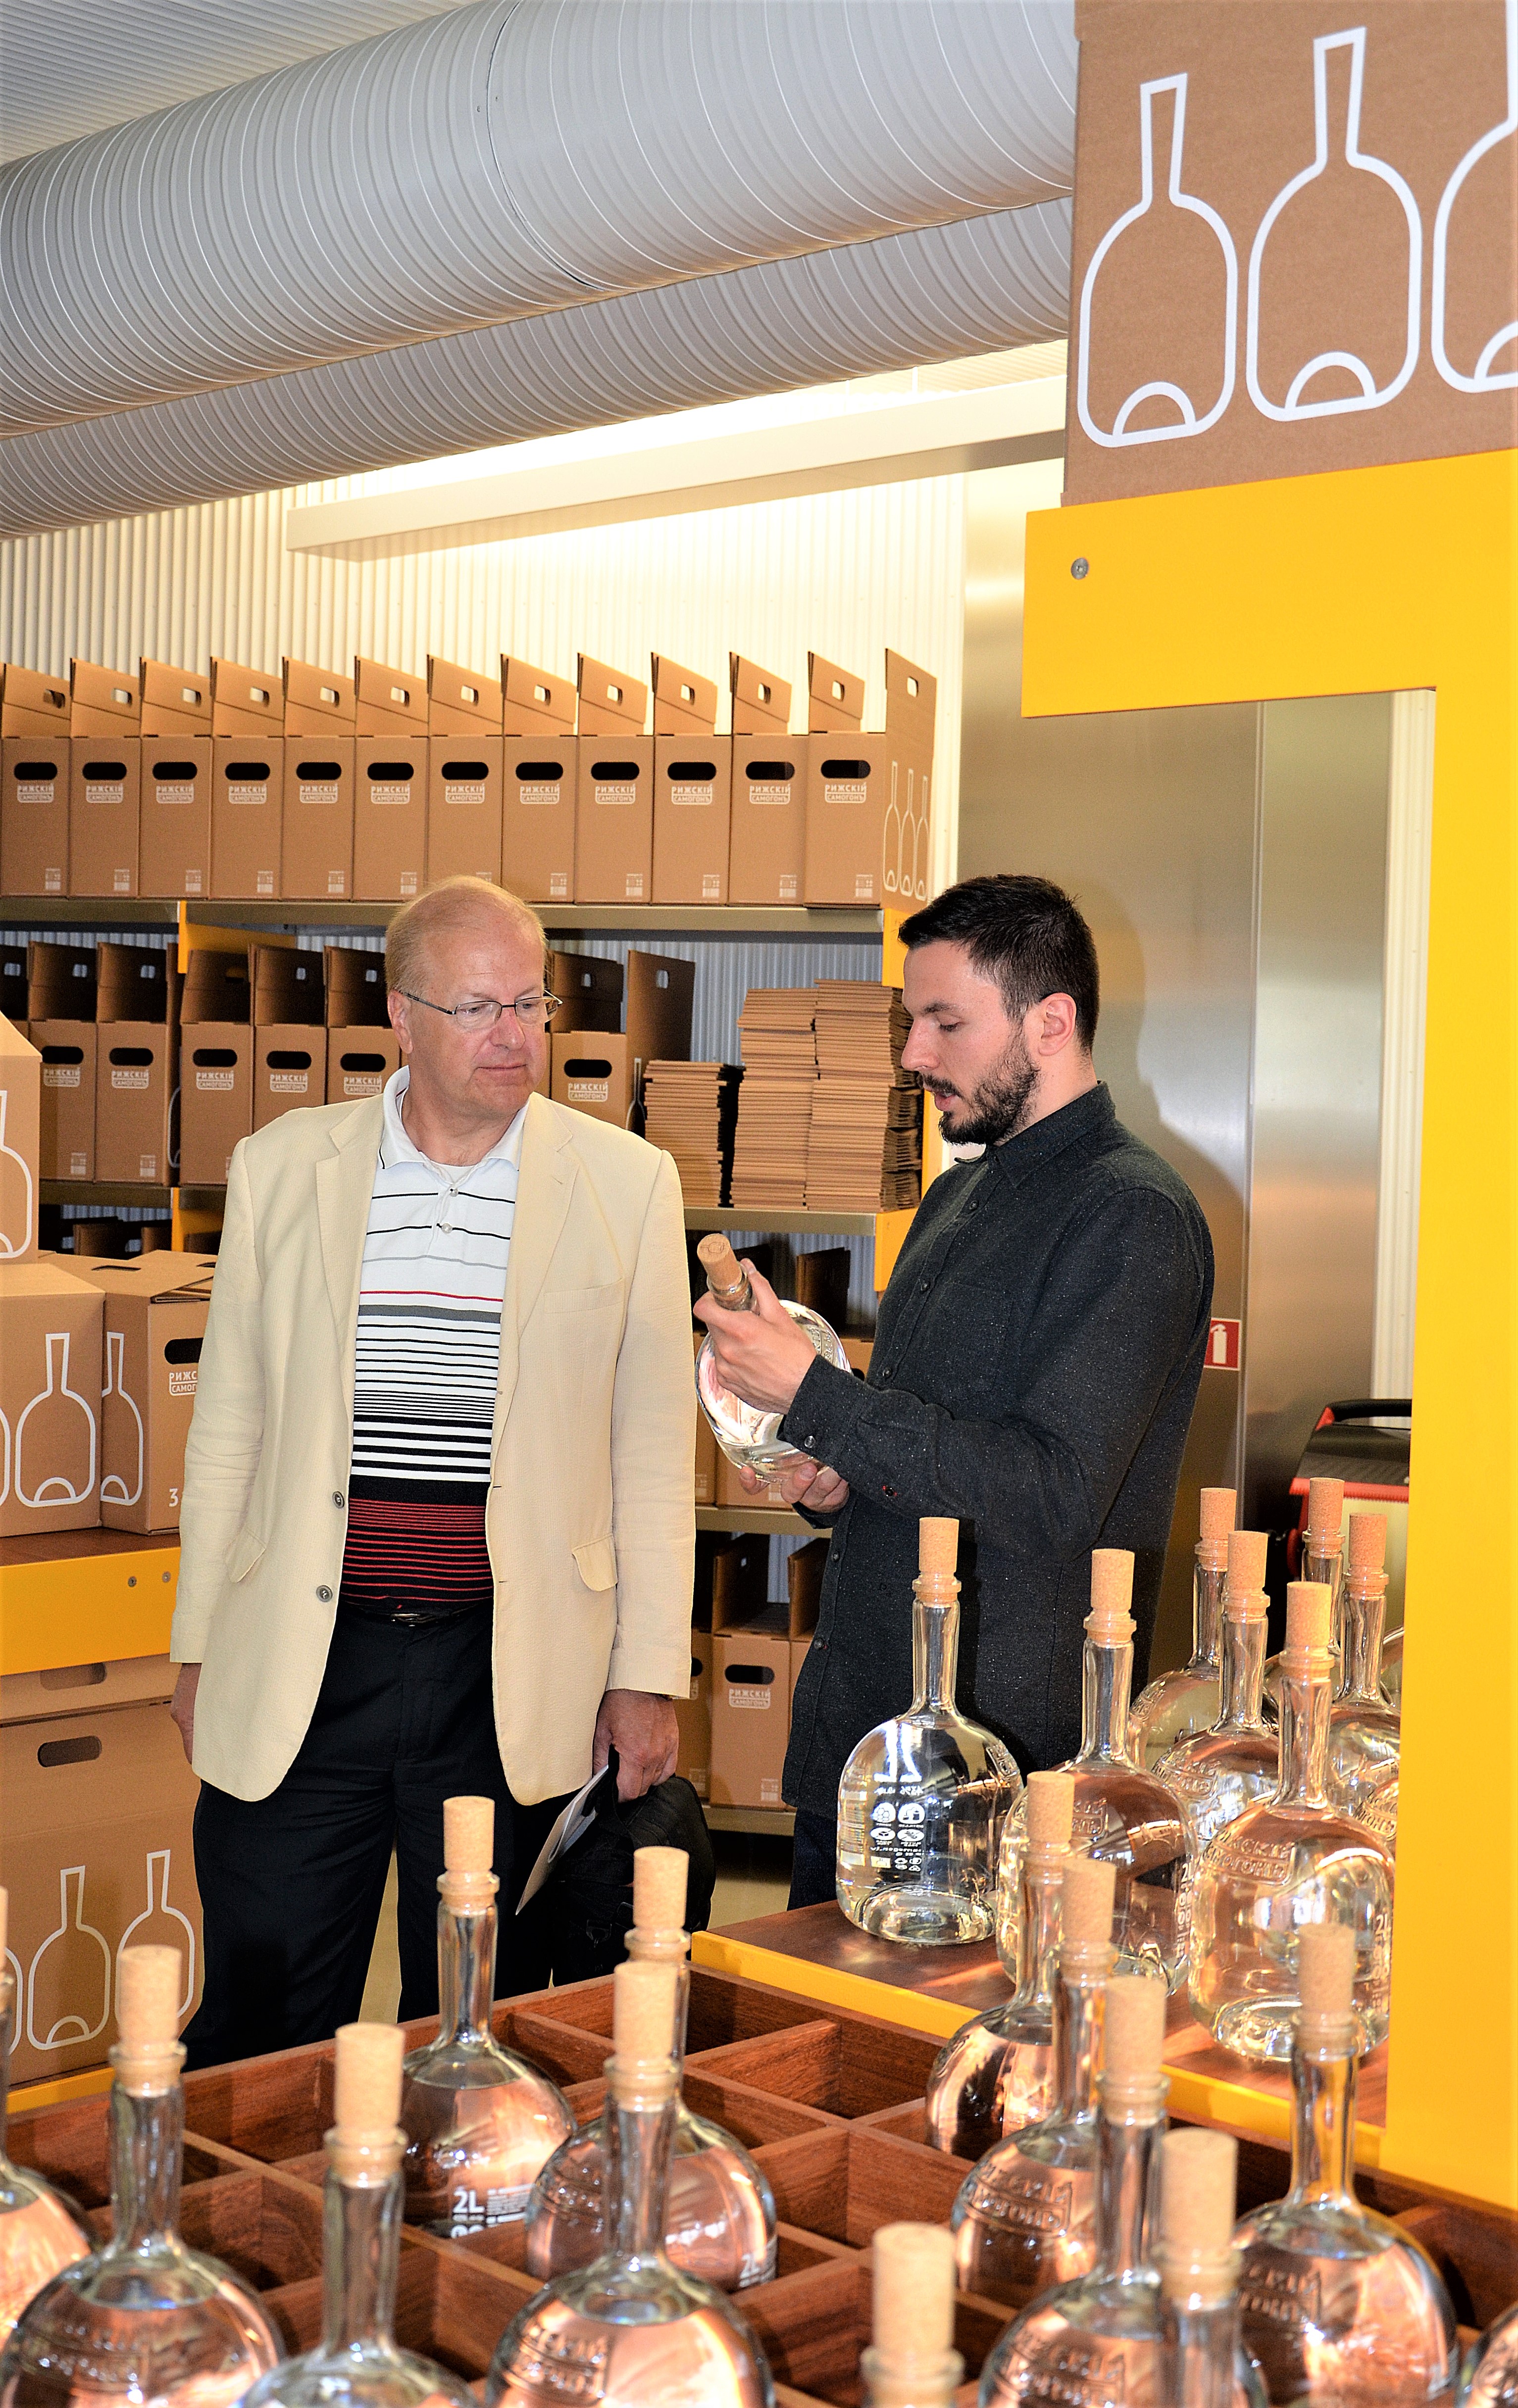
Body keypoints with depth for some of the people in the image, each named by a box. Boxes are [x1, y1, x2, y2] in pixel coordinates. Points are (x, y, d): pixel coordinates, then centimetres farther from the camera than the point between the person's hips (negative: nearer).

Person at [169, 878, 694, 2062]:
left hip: (514, 1685, 0)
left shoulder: (626, 1184, 0)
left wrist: (648, 1676, 1)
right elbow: (229, 1425, 9)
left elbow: (653, 1450, 2)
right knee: (259, 2030, 6)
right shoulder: (281, 1166, 3)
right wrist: (201, 1647, 9)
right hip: (299, 1672, 1)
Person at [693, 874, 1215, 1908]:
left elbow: (1055, 1495, -23)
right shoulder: (956, 1197, 15)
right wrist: (837, 1474, 3)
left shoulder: (1133, 1219, -14)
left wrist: (815, 1396, -20)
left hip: (1008, 1760, -8)